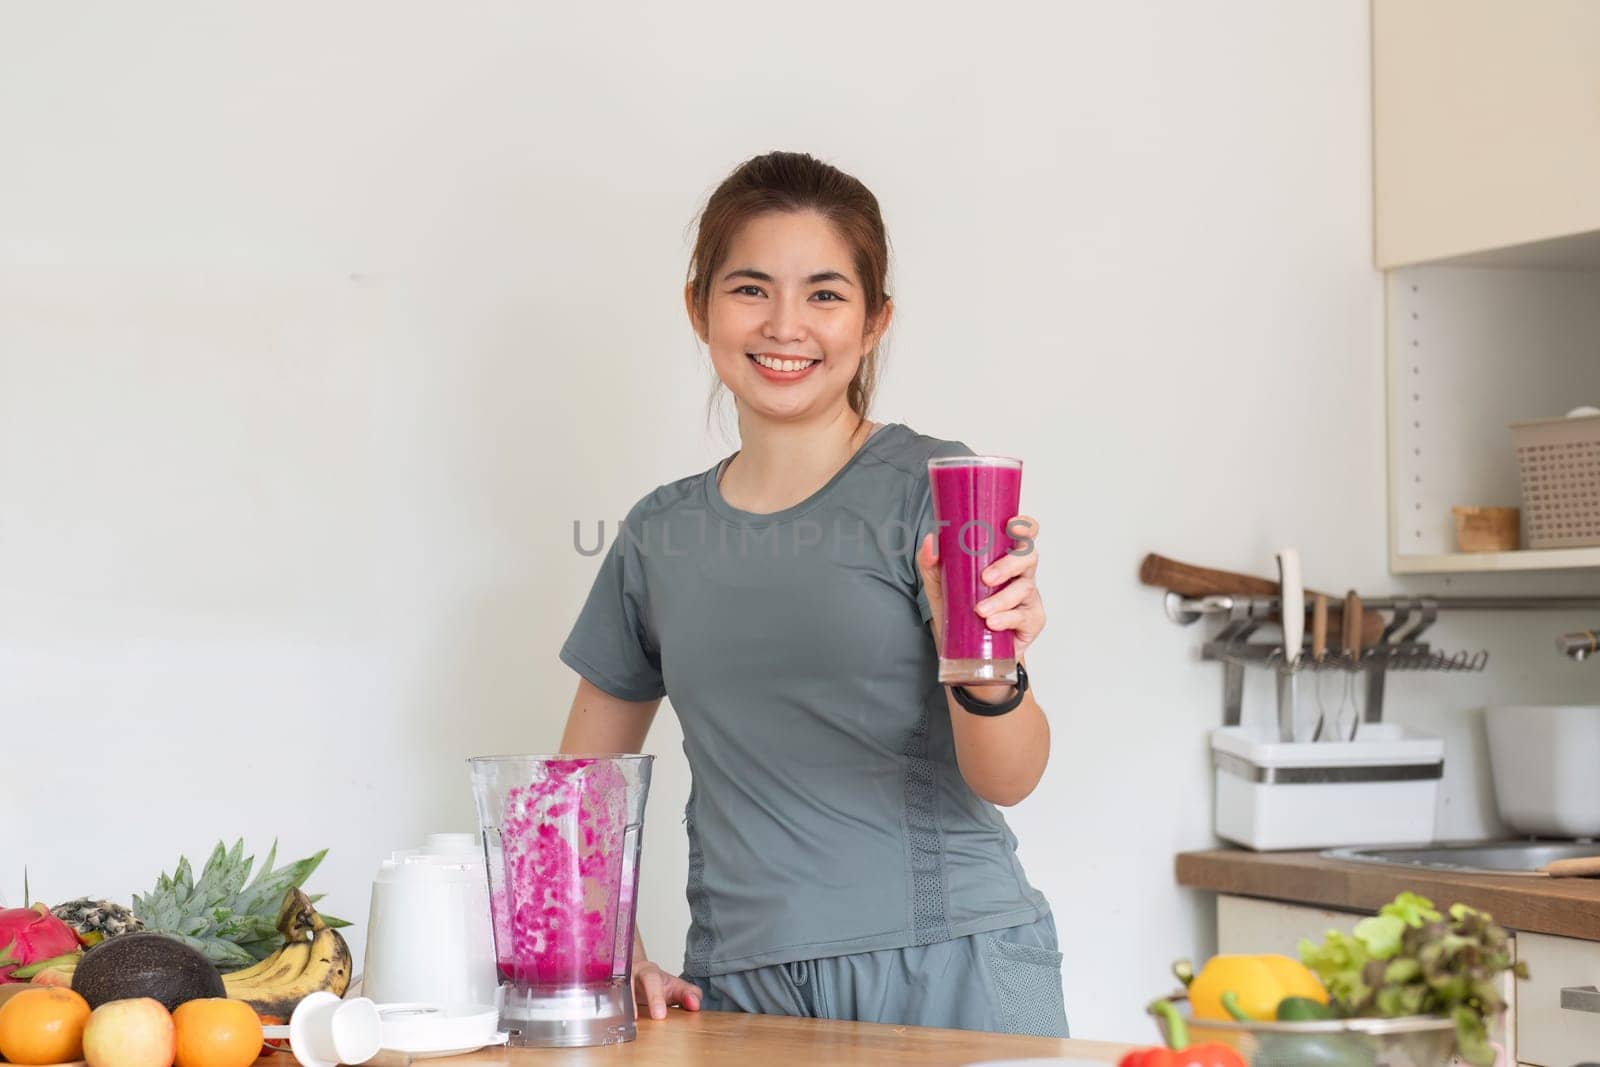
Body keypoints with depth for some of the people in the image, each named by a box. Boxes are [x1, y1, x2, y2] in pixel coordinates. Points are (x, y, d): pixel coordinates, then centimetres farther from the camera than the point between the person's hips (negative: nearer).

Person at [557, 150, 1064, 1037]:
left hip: (950, 968, -3)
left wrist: (986, 669, -28)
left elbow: (1008, 779, -8)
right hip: (740, 987, 3)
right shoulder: (659, 536, 9)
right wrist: (612, 957, 4)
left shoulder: (934, 489, -2)